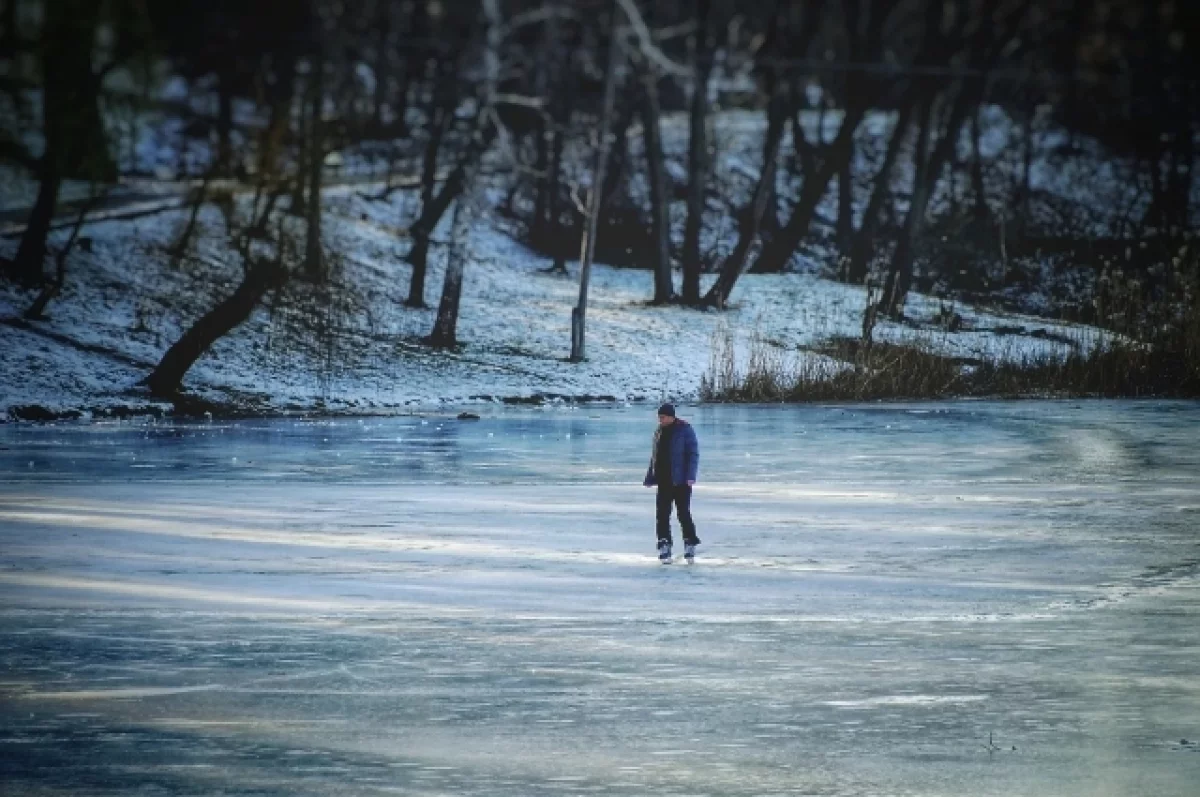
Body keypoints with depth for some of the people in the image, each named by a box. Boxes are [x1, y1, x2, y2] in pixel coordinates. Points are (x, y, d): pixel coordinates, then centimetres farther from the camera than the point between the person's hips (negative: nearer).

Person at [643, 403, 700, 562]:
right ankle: (664, 547, 5)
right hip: (664, 481, 6)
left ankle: (690, 545, 6)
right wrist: (650, 478, 18)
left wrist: (690, 476, -18)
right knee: (662, 514, 1)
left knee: (683, 513, -5)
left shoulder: (685, 430, -6)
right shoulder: (659, 432, 14)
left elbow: (693, 453, -9)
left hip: (681, 481, -6)